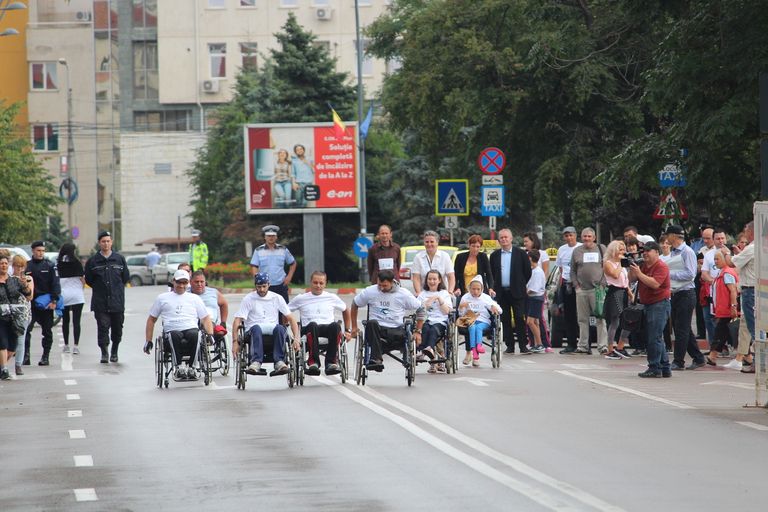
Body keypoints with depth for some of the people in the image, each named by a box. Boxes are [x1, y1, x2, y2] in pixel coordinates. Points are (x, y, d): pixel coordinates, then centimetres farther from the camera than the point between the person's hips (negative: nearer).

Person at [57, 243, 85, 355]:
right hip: (76, 294, -2)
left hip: (63, 295, 2)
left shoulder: (58, 264, -1)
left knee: (65, 320, 14)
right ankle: (76, 346, -7)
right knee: (76, 321, -1)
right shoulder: (76, 263, -6)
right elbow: (83, 280, -3)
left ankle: (66, 345, 18)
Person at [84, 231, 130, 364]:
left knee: (117, 328, 7)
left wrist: (117, 288, 10)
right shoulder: (93, 261, 2)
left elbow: (126, 278, 12)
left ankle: (114, 352, 24)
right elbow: (88, 279, 9)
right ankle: (104, 353, -4)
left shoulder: (120, 259, 4)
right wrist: (99, 288, 8)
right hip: (100, 302, -1)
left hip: (117, 301, 1)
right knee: (103, 327, -8)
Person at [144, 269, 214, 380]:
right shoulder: (162, 298, 23)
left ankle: (191, 367, -34)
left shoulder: (195, 298, 25)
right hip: (172, 331, -1)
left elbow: (205, 318, 21)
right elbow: (151, 319, 25)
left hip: (191, 329, 1)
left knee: (194, 334, -37)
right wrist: (148, 341, 17)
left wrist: (210, 334, 3)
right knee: (175, 336, -38)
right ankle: (178, 366, -41)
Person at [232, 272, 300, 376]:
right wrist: (235, 342, -10)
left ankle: (279, 362, -40)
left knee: (280, 328, -35)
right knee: (256, 328, -38)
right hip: (253, 331, -1)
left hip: (272, 329, 1)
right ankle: (256, 362, -49)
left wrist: (296, 338, -3)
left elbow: (291, 319, 11)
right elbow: (237, 321, 3)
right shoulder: (248, 299, 9)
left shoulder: (277, 298, 14)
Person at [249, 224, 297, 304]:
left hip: (281, 285, 1)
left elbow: (293, 263, 17)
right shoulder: (258, 251, 3)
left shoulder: (283, 250, 7)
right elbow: (254, 267, -1)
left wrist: (289, 277, 5)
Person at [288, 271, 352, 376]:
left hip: (328, 329, 1)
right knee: (312, 325, -40)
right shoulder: (301, 299, 17)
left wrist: (348, 331, 26)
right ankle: (313, 361, -46)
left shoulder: (332, 298, 20)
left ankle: (331, 362, -37)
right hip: (309, 329, -1)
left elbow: (345, 310, 32)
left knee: (335, 325, -37)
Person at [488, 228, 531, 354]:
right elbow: (491, 273, 14)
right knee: (505, 320, 4)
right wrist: (491, 287, 4)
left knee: (520, 319, -7)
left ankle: (523, 346, -5)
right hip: (501, 292, 3)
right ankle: (509, 346, 8)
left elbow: (527, 272, 5)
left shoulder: (520, 253, 2)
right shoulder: (495, 255, 10)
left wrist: (521, 285, 6)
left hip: (517, 292, -3)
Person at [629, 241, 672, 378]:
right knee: (654, 338, 12)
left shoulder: (661, 267, -12)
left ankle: (655, 368, -9)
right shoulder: (644, 265, 16)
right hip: (647, 304, 10)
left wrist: (639, 273, -22)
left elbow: (655, 283, -25)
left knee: (654, 338, -11)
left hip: (659, 304, -10)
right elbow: (633, 279, 13)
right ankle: (665, 369, 17)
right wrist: (632, 268, -4)